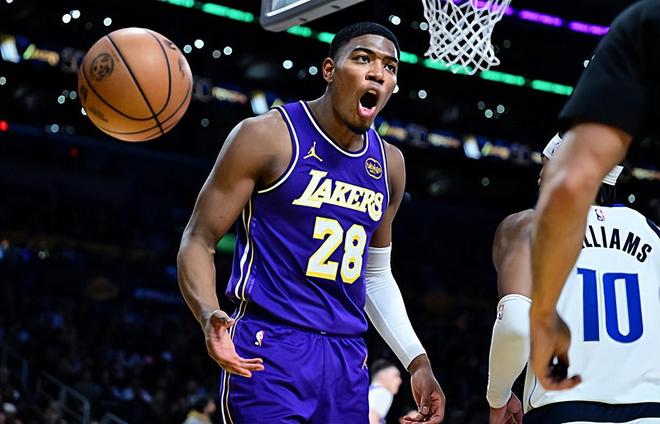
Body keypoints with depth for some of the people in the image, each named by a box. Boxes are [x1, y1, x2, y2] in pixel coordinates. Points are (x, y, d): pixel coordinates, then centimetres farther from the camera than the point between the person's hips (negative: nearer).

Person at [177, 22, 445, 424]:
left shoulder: (389, 164, 12)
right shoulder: (268, 135, -7)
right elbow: (198, 240, -7)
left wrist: (417, 361, 14)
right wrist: (210, 316, -26)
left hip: (347, 360, 6)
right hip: (267, 351, -6)